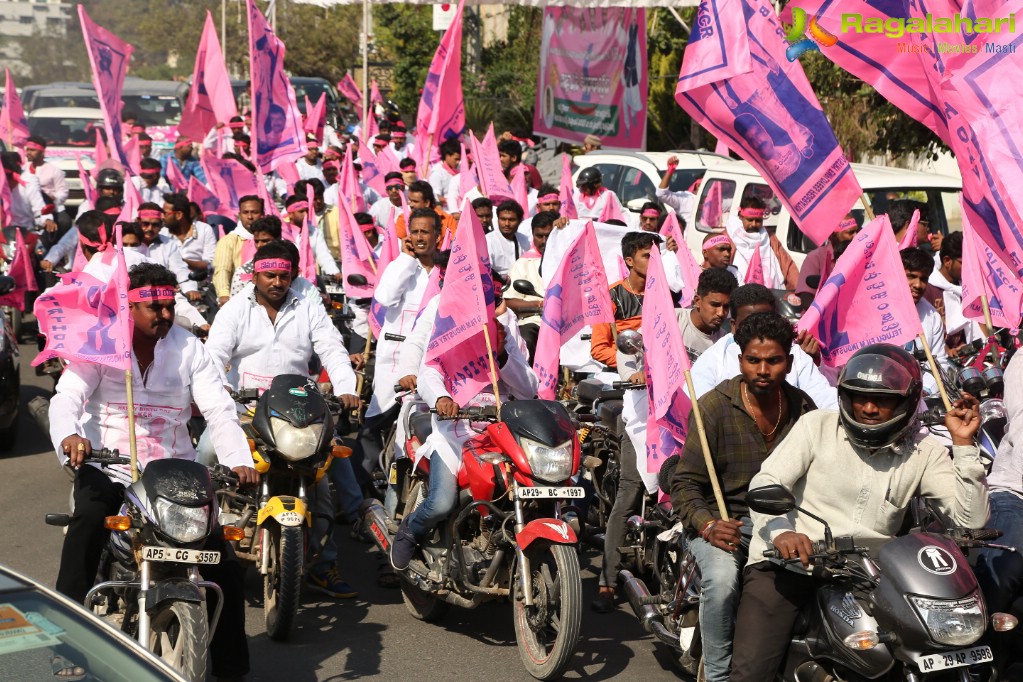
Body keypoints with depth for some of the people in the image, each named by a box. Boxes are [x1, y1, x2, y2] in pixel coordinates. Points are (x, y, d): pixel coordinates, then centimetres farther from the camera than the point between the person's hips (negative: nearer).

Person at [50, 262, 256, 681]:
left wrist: (239, 460, -19)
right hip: (108, 465, -2)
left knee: (223, 563, -5)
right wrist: (68, 435, -37)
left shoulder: (188, 347, 7)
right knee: (88, 519, -32)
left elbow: (219, 409, -2)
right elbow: (68, 395, -13)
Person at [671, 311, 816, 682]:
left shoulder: (803, 407, 6)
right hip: (721, 520, -3)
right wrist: (708, 526, -26)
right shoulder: (714, 407, -7)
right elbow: (685, 483, -7)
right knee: (722, 579, -34)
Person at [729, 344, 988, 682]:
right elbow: (766, 482, -9)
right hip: (786, 564, -2)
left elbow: (971, 520, -2)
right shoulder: (817, 426, 0)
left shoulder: (923, 453, 6)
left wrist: (964, 445, -11)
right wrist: (780, 530, -29)